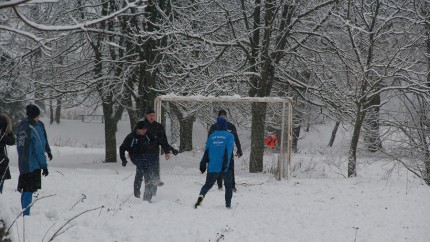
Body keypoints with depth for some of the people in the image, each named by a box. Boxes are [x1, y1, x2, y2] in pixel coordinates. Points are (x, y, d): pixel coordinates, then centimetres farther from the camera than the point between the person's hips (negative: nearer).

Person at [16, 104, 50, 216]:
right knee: (29, 190, -6)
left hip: (22, 164, 7)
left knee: (25, 190, 13)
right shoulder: (36, 128, -14)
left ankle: (24, 214, 18)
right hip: (33, 164, -7)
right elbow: (39, 149, -14)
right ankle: (26, 214, -8)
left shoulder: (22, 126, 8)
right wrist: (44, 165, -10)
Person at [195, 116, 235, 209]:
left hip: (213, 166, 2)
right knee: (228, 185, 15)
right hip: (225, 167, -2)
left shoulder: (212, 136, 11)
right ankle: (228, 203, 11)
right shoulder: (229, 136, 2)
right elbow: (228, 150, -11)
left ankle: (201, 195, -17)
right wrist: (225, 163, -17)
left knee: (208, 184, 10)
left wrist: (203, 163, 9)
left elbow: (206, 151, 7)